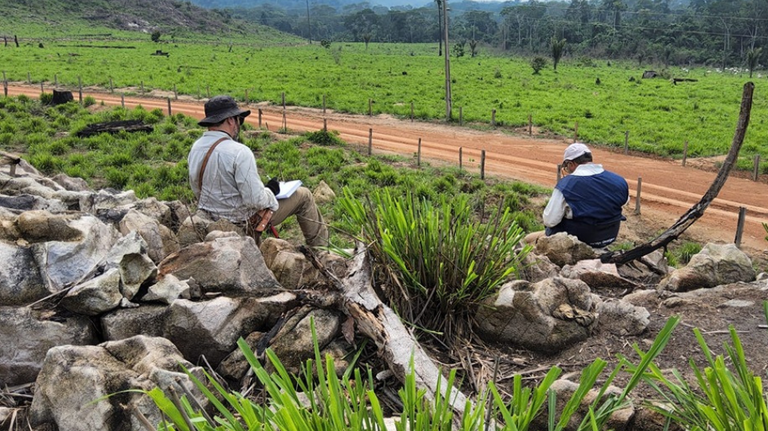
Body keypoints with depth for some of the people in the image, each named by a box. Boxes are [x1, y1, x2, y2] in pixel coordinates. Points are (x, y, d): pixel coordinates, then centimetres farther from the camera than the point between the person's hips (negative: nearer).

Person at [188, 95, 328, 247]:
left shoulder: (195, 148, -3)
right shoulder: (239, 152, -28)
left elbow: (197, 190, 9)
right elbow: (256, 200, -27)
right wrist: (270, 191, -7)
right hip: (243, 222, -8)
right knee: (303, 195, 7)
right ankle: (319, 246, 22)